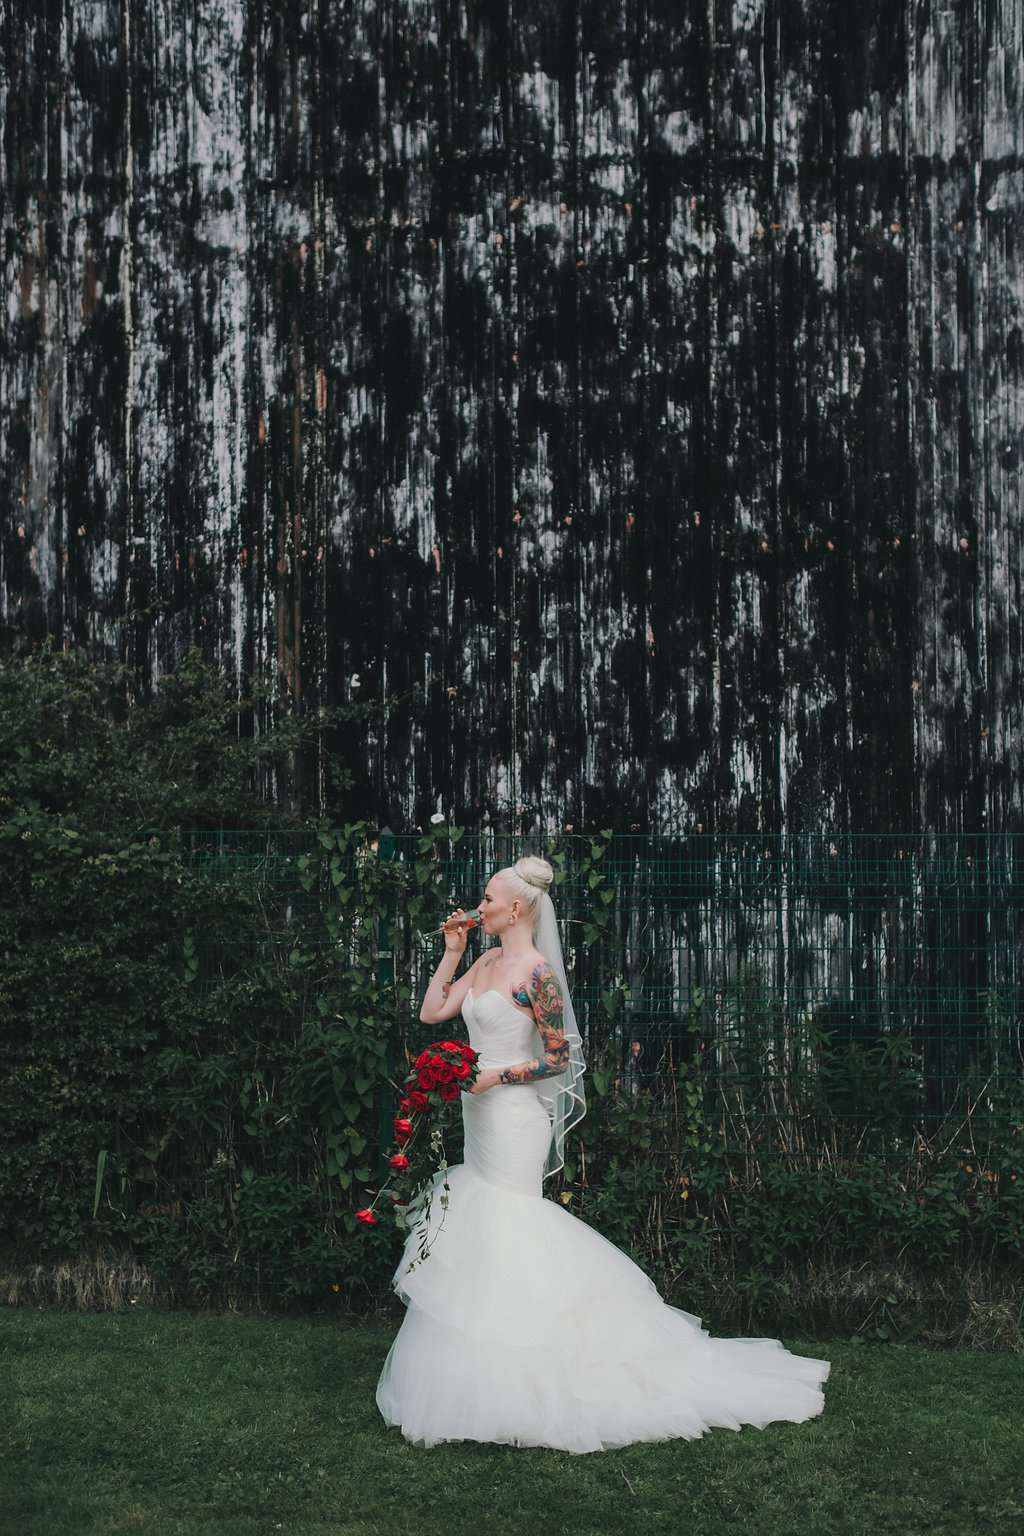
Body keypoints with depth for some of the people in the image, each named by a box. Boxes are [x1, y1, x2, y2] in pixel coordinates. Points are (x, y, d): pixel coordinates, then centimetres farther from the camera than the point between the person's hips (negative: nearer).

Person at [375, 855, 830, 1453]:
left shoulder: (535, 973, -15)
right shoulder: (487, 962, 10)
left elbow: (559, 1058, -14)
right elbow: (432, 1011, 11)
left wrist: (494, 1076, -18)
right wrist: (452, 951, 7)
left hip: (513, 1115, -9)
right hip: (482, 1116, 9)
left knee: (504, 1231, -5)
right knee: (485, 1230, 12)